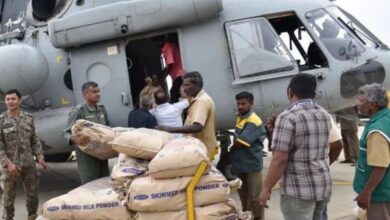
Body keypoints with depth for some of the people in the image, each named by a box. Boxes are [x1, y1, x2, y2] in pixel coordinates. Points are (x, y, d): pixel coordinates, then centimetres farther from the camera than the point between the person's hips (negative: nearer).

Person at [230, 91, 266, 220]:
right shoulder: (240, 117, 10)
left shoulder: (253, 122, -20)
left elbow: (240, 143, -23)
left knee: (255, 195, 0)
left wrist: (228, 150, -7)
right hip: (240, 163, 9)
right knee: (243, 194, 20)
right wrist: (231, 148, 5)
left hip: (252, 164, -9)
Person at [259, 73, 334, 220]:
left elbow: (279, 159, -20)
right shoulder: (325, 115, 9)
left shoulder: (288, 117, -16)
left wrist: (266, 188, -10)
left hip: (299, 190, -8)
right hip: (324, 185, 8)